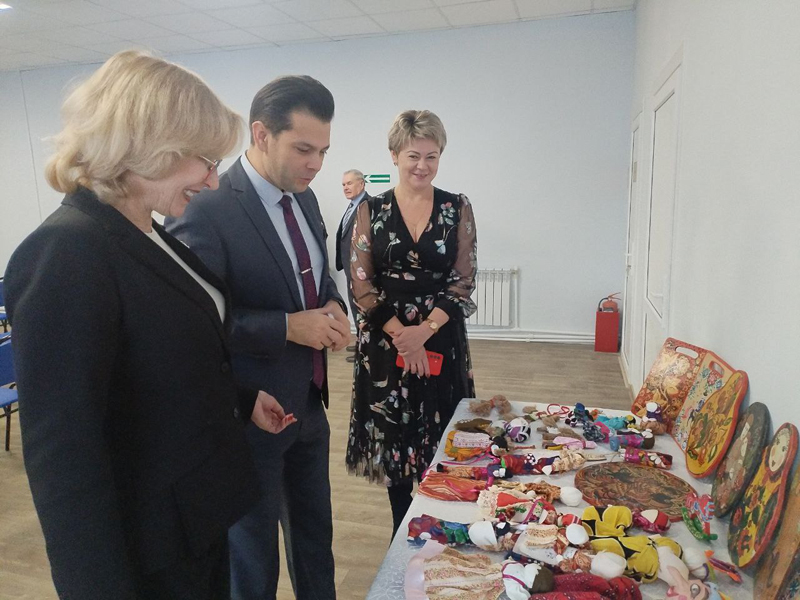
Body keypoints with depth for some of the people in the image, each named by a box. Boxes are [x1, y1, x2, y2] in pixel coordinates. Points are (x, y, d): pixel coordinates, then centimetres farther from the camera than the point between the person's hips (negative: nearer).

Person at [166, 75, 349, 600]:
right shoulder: (207, 211, -21)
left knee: (317, 542, 25)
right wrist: (288, 326, -24)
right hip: (250, 416, -7)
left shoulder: (304, 199, 3)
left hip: (310, 404, 7)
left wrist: (333, 308, -6)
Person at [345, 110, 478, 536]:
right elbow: (361, 282, -3)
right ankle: (402, 530, 33)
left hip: (441, 339, 0)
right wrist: (399, 333, -13)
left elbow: (464, 280, -2)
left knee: (440, 439, 8)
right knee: (392, 437, 10)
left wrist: (425, 330, -14)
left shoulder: (458, 208, 2)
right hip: (384, 341, 0)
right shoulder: (371, 210, 1)